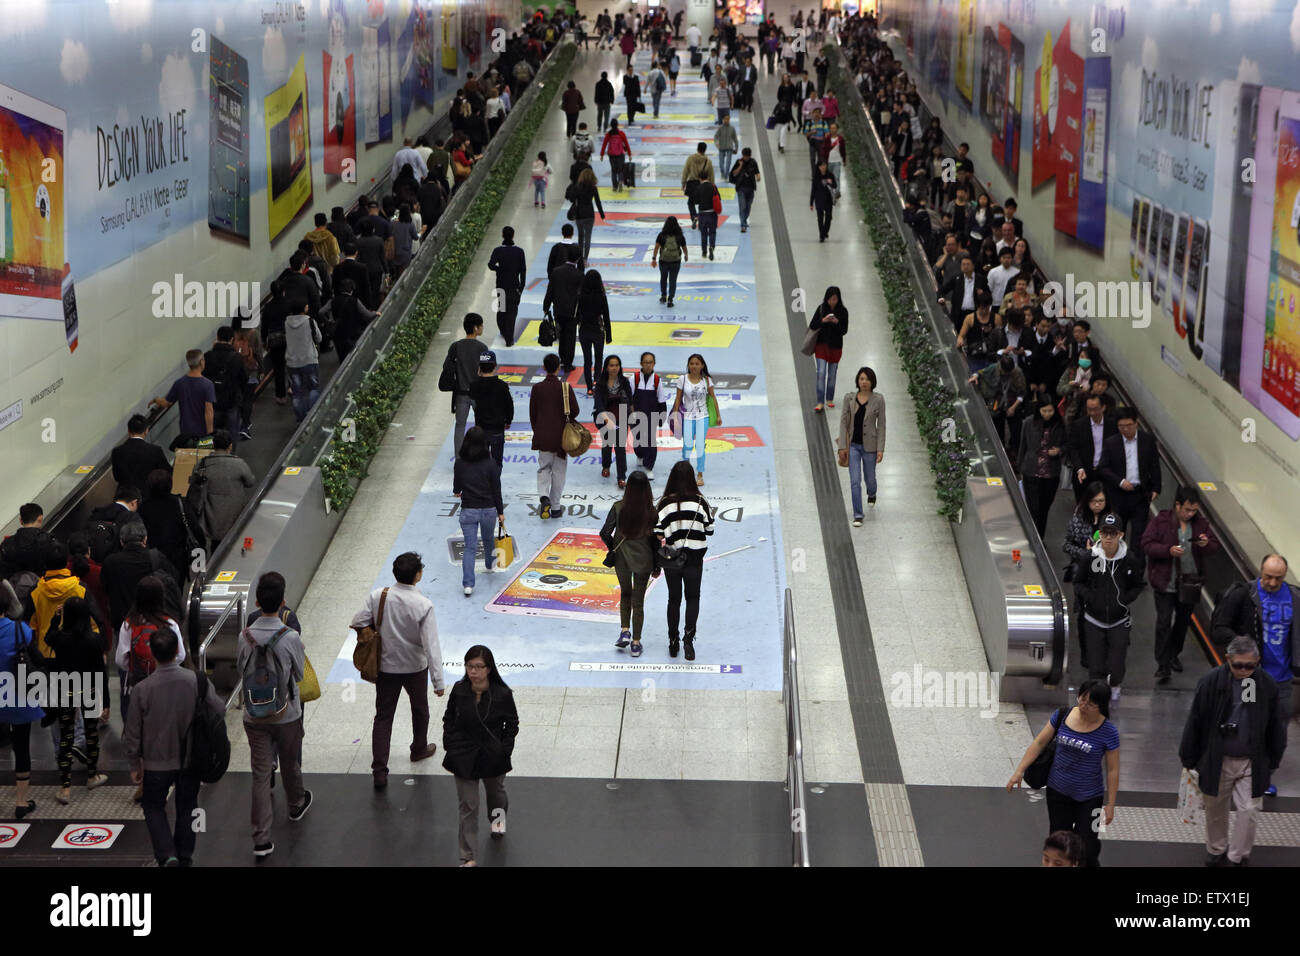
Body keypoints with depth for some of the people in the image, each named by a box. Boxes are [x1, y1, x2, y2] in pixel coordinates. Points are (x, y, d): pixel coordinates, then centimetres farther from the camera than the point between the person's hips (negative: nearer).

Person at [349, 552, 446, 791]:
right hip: (415, 667, -1)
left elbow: (357, 623, -13)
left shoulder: (378, 596, -17)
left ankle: (379, 771, 1)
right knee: (419, 709, 26)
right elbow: (431, 646, -23)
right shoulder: (423, 605, -24)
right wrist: (438, 681, -19)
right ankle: (419, 749, 48)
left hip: (385, 666, 1)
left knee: (383, 716, 8)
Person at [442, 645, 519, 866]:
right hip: (464, 757, 0)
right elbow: (448, 719, 4)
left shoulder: (502, 694, -17)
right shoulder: (459, 690, -11)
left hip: (492, 756, 0)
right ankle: (469, 858, 7)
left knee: (495, 791, 28)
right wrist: (450, 745, -2)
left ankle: (498, 816, 64)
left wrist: (504, 750, -9)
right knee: (467, 806, 2)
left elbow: (512, 724, -4)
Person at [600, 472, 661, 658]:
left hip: (622, 559, 0)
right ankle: (636, 643, 19)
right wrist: (657, 566, 4)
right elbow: (656, 540, -9)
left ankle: (625, 631, 14)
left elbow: (605, 533, -11)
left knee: (625, 593, 26)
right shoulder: (652, 511, -16)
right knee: (638, 601, 12)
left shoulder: (618, 508, -15)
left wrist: (612, 546, 11)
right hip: (644, 561, 0)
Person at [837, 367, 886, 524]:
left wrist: (880, 449, -9)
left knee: (869, 478, 16)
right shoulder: (849, 398, -5)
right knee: (855, 481, -6)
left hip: (869, 446, 0)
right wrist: (842, 447, -7)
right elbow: (844, 422, -2)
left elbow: (881, 425, -5)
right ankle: (858, 515, 2)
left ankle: (871, 493, 52)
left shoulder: (878, 399, -9)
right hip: (853, 445, 0)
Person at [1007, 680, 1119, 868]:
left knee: (1086, 846, -2)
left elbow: (1112, 770, -10)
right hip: (1058, 791, 3)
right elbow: (1039, 743, -1)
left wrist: (1110, 805, -7)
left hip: (1089, 798, -3)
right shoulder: (1062, 715, -9)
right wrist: (1020, 771, -6)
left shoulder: (1108, 732, -17)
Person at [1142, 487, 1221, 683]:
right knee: (1164, 622, -9)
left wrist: (1206, 545, -18)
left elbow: (1215, 546, 6)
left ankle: (1173, 655, 39)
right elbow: (1146, 545, -13)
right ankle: (1162, 666, -6)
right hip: (1165, 583, -5)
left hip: (1190, 583, 5)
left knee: (1183, 621, 18)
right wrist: (1168, 550, -28)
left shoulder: (1200, 523, 3)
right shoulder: (1160, 521, -9)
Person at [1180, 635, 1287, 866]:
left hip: (1252, 763, 0)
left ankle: (1239, 856, 15)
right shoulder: (1211, 682, -14)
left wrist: (1272, 762, 7)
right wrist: (1188, 759, 0)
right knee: (1215, 809, 15)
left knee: (1249, 811, -3)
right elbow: (1194, 722, -5)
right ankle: (1216, 851, 38)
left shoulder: (1267, 685, -9)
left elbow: (1276, 726, 3)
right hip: (1217, 760, 0)